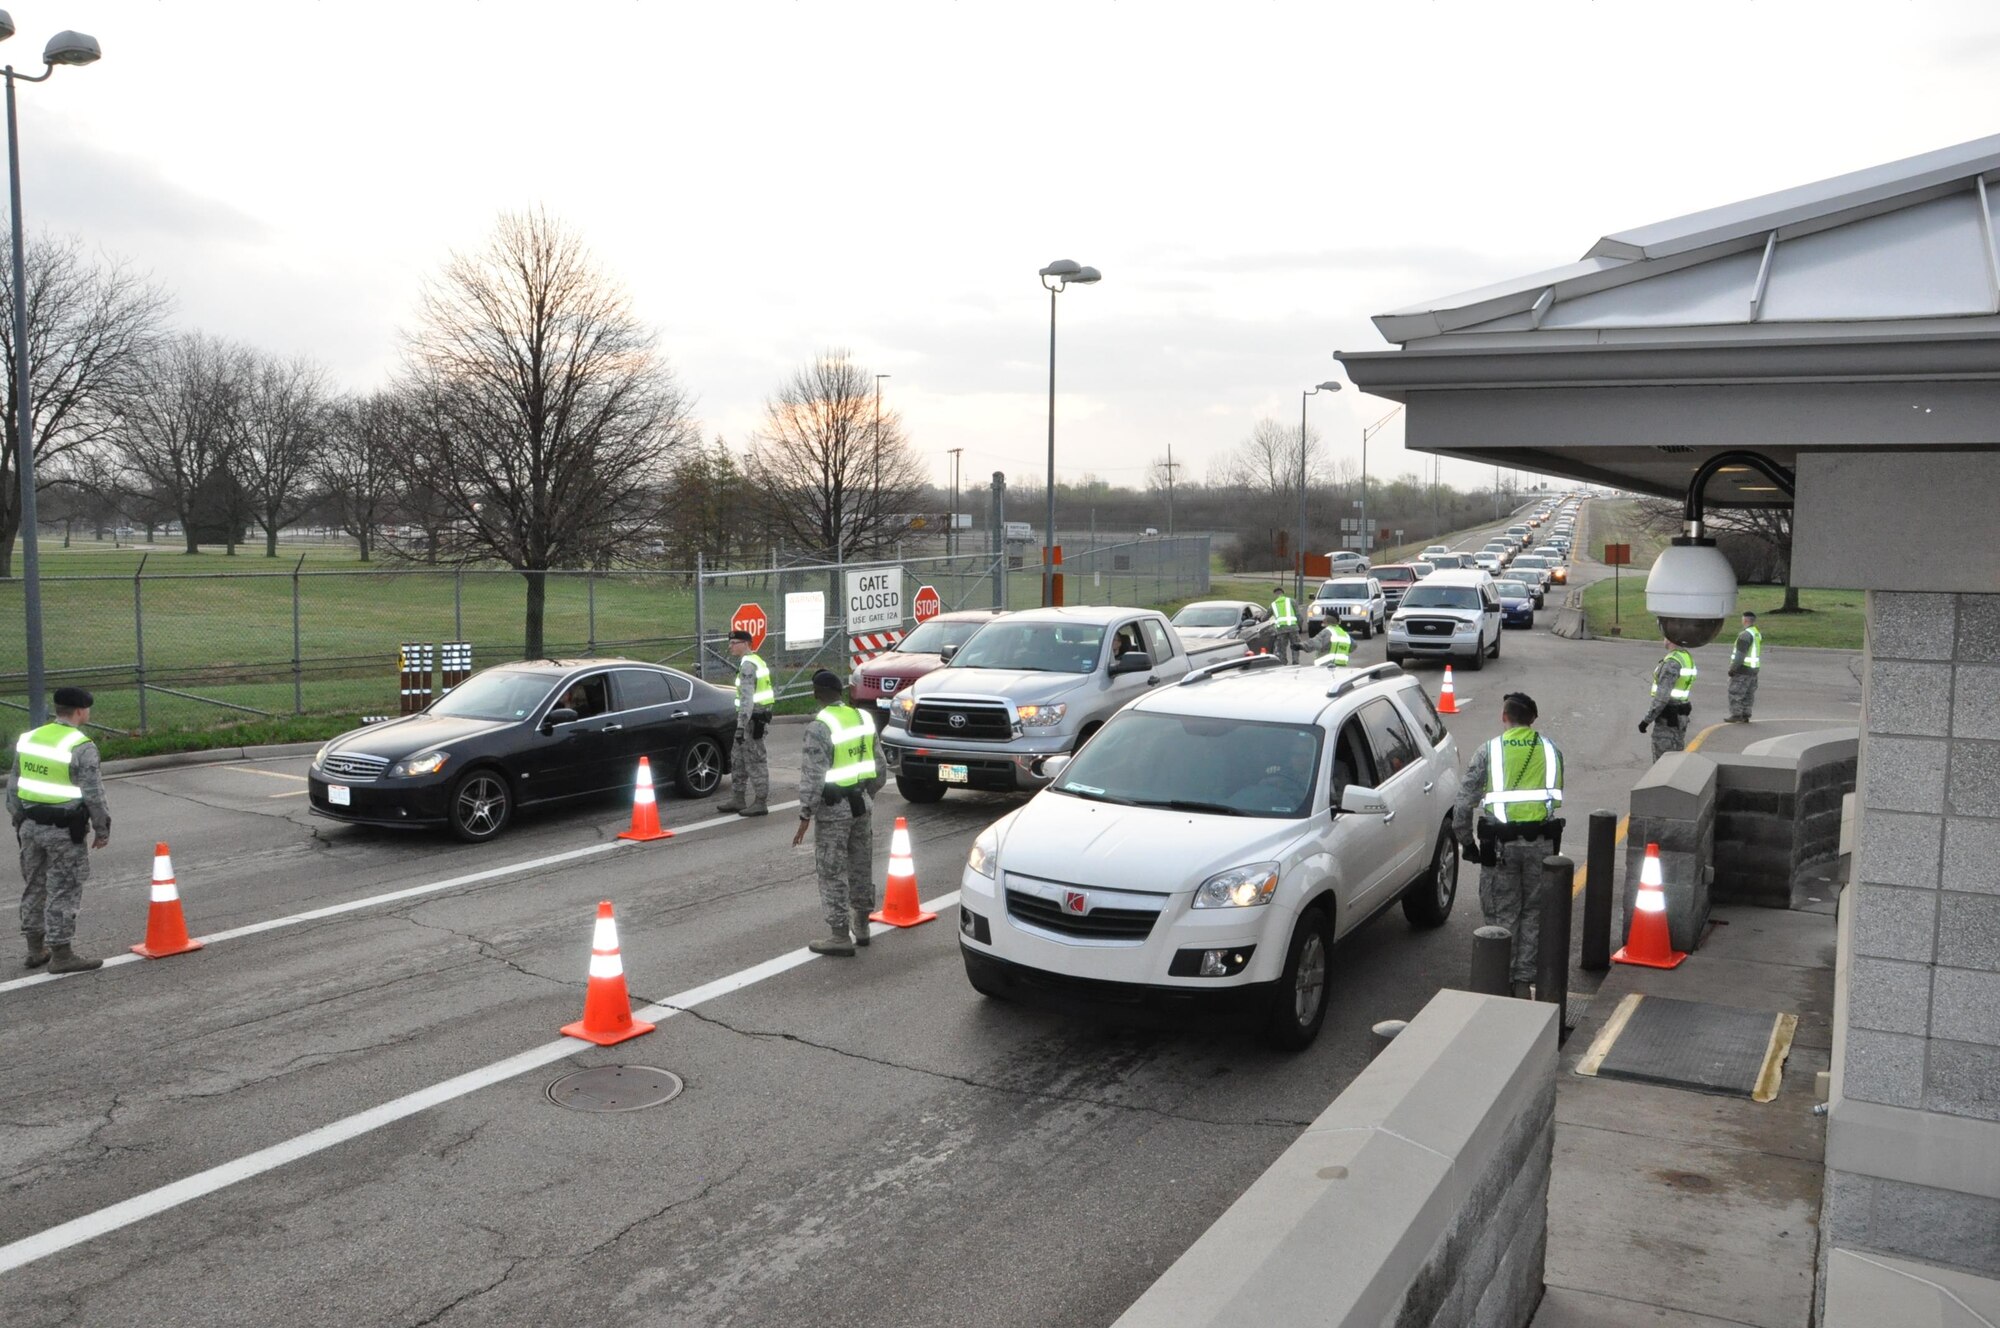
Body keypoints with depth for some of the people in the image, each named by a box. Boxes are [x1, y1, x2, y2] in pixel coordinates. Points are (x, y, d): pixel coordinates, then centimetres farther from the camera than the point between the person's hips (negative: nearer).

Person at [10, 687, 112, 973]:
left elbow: (14, 786, 12)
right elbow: (93, 795, -15)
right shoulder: (81, 747, -15)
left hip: (30, 825, 7)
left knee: (35, 888, 17)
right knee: (63, 893, 0)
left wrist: (19, 821, 21)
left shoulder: (28, 738, 7)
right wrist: (103, 830, -4)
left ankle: (36, 949, 27)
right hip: (64, 831, -7)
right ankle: (61, 955, 5)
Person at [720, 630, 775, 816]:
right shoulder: (757, 661, 16)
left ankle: (761, 804, 1)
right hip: (759, 715, 11)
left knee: (755, 761, -5)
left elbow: (747, 698, -23)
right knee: (738, 758, 16)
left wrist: (741, 726, -25)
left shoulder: (748, 665, -16)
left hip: (752, 718, -11)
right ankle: (738, 800, 23)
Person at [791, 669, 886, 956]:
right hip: (861, 803, 7)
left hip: (834, 808, -7)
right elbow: (879, 766, 12)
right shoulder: (863, 717, 6)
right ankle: (861, 927, 29)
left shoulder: (820, 727, -16)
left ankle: (840, 936, 3)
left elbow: (813, 775, -19)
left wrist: (805, 815, -14)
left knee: (832, 873, 1)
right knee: (861, 867, 17)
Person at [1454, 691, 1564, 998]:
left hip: (1501, 842, -2)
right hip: (1542, 840, 2)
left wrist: (1466, 841, 7)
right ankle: (1523, 981, 15)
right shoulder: (1551, 751, 8)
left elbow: (1464, 801, -3)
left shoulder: (1489, 752, 0)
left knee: (1502, 915, 6)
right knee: (1533, 913, 12)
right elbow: (1558, 799, 6)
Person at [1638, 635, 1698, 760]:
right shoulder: (1687, 657, 8)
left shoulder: (1672, 662, -23)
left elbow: (1662, 696, -25)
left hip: (1667, 718, -9)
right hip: (1680, 716, 9)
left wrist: (1646, 720, -19)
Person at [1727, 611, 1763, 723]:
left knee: (1735, 693, -2)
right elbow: (1757, 653, 16)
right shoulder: (1757, 634, 11)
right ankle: (1745, 716, 17)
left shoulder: (1745, 635, -18)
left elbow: (1740, 655, -22)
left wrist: (1732, 669, -17)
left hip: (1743, 669, -9)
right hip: (1754, 668, 9)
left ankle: (1736, 715, -1)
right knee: (1748, 694, 13)